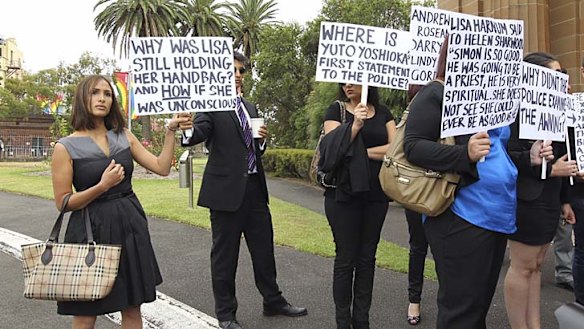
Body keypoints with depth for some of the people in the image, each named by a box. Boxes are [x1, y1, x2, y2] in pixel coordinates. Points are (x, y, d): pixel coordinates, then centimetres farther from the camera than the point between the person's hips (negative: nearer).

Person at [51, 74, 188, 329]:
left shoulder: (124, 136, 6)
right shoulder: (65, 147, -6)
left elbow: (162, 167, 3)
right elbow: (63, 202, -6)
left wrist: (171, 131, -3)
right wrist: (102, 186, -18)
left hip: (130, 225, 4)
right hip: (91, 230, -3)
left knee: (132, 306, 11)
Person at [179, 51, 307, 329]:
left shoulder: (250, 108, 16)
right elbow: (200, 132, -22)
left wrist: (262, 139, -1)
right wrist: (187, 131, -44)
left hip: (254, 188, 7)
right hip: (226, 190, -6)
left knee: (264, 249, 16)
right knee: (225, 254, 6)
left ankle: (273, 301, 34)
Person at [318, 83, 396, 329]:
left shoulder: (383, 113, 9)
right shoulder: (336, 110, 1)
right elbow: (333, 149, -11)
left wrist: (362, 152, -8)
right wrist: (355, 125, -22)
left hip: (376, 195, 3)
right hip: (344, 194, -3)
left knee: (367, 258, 9)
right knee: (346, 258, 2)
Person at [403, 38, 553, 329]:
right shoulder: (435, 94, -7)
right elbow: (413, 146, -18)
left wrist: (528, 157, 7)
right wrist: (464, 154, -31)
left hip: (497, 215, 9)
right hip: (461, 217, -9)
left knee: (481, 302, 19)